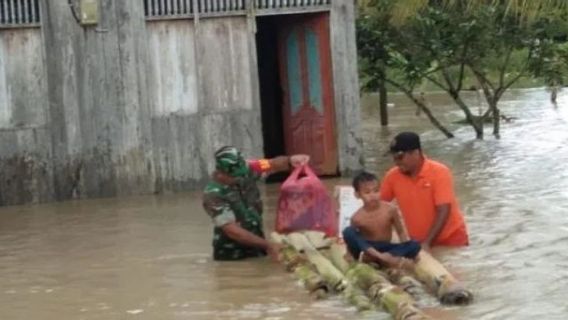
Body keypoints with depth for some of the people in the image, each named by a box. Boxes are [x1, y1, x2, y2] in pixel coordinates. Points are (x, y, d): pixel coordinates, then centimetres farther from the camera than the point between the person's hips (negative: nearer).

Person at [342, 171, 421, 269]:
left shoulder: (390, 210, -10)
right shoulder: (357, 217, -15)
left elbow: (401, 232, 0)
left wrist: (406, 252, -13)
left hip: (385, 249, 3)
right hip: (367, 249, -3)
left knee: (415, 246, -23)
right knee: (348, 232, -30)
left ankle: (374, 258, -31)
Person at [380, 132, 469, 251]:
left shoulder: (439, 172, -18)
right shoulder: (392, 176, -7)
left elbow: (443, 212, -22)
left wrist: (427, 243, -27)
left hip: (451, 240, -3)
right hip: (419, 242, 3)